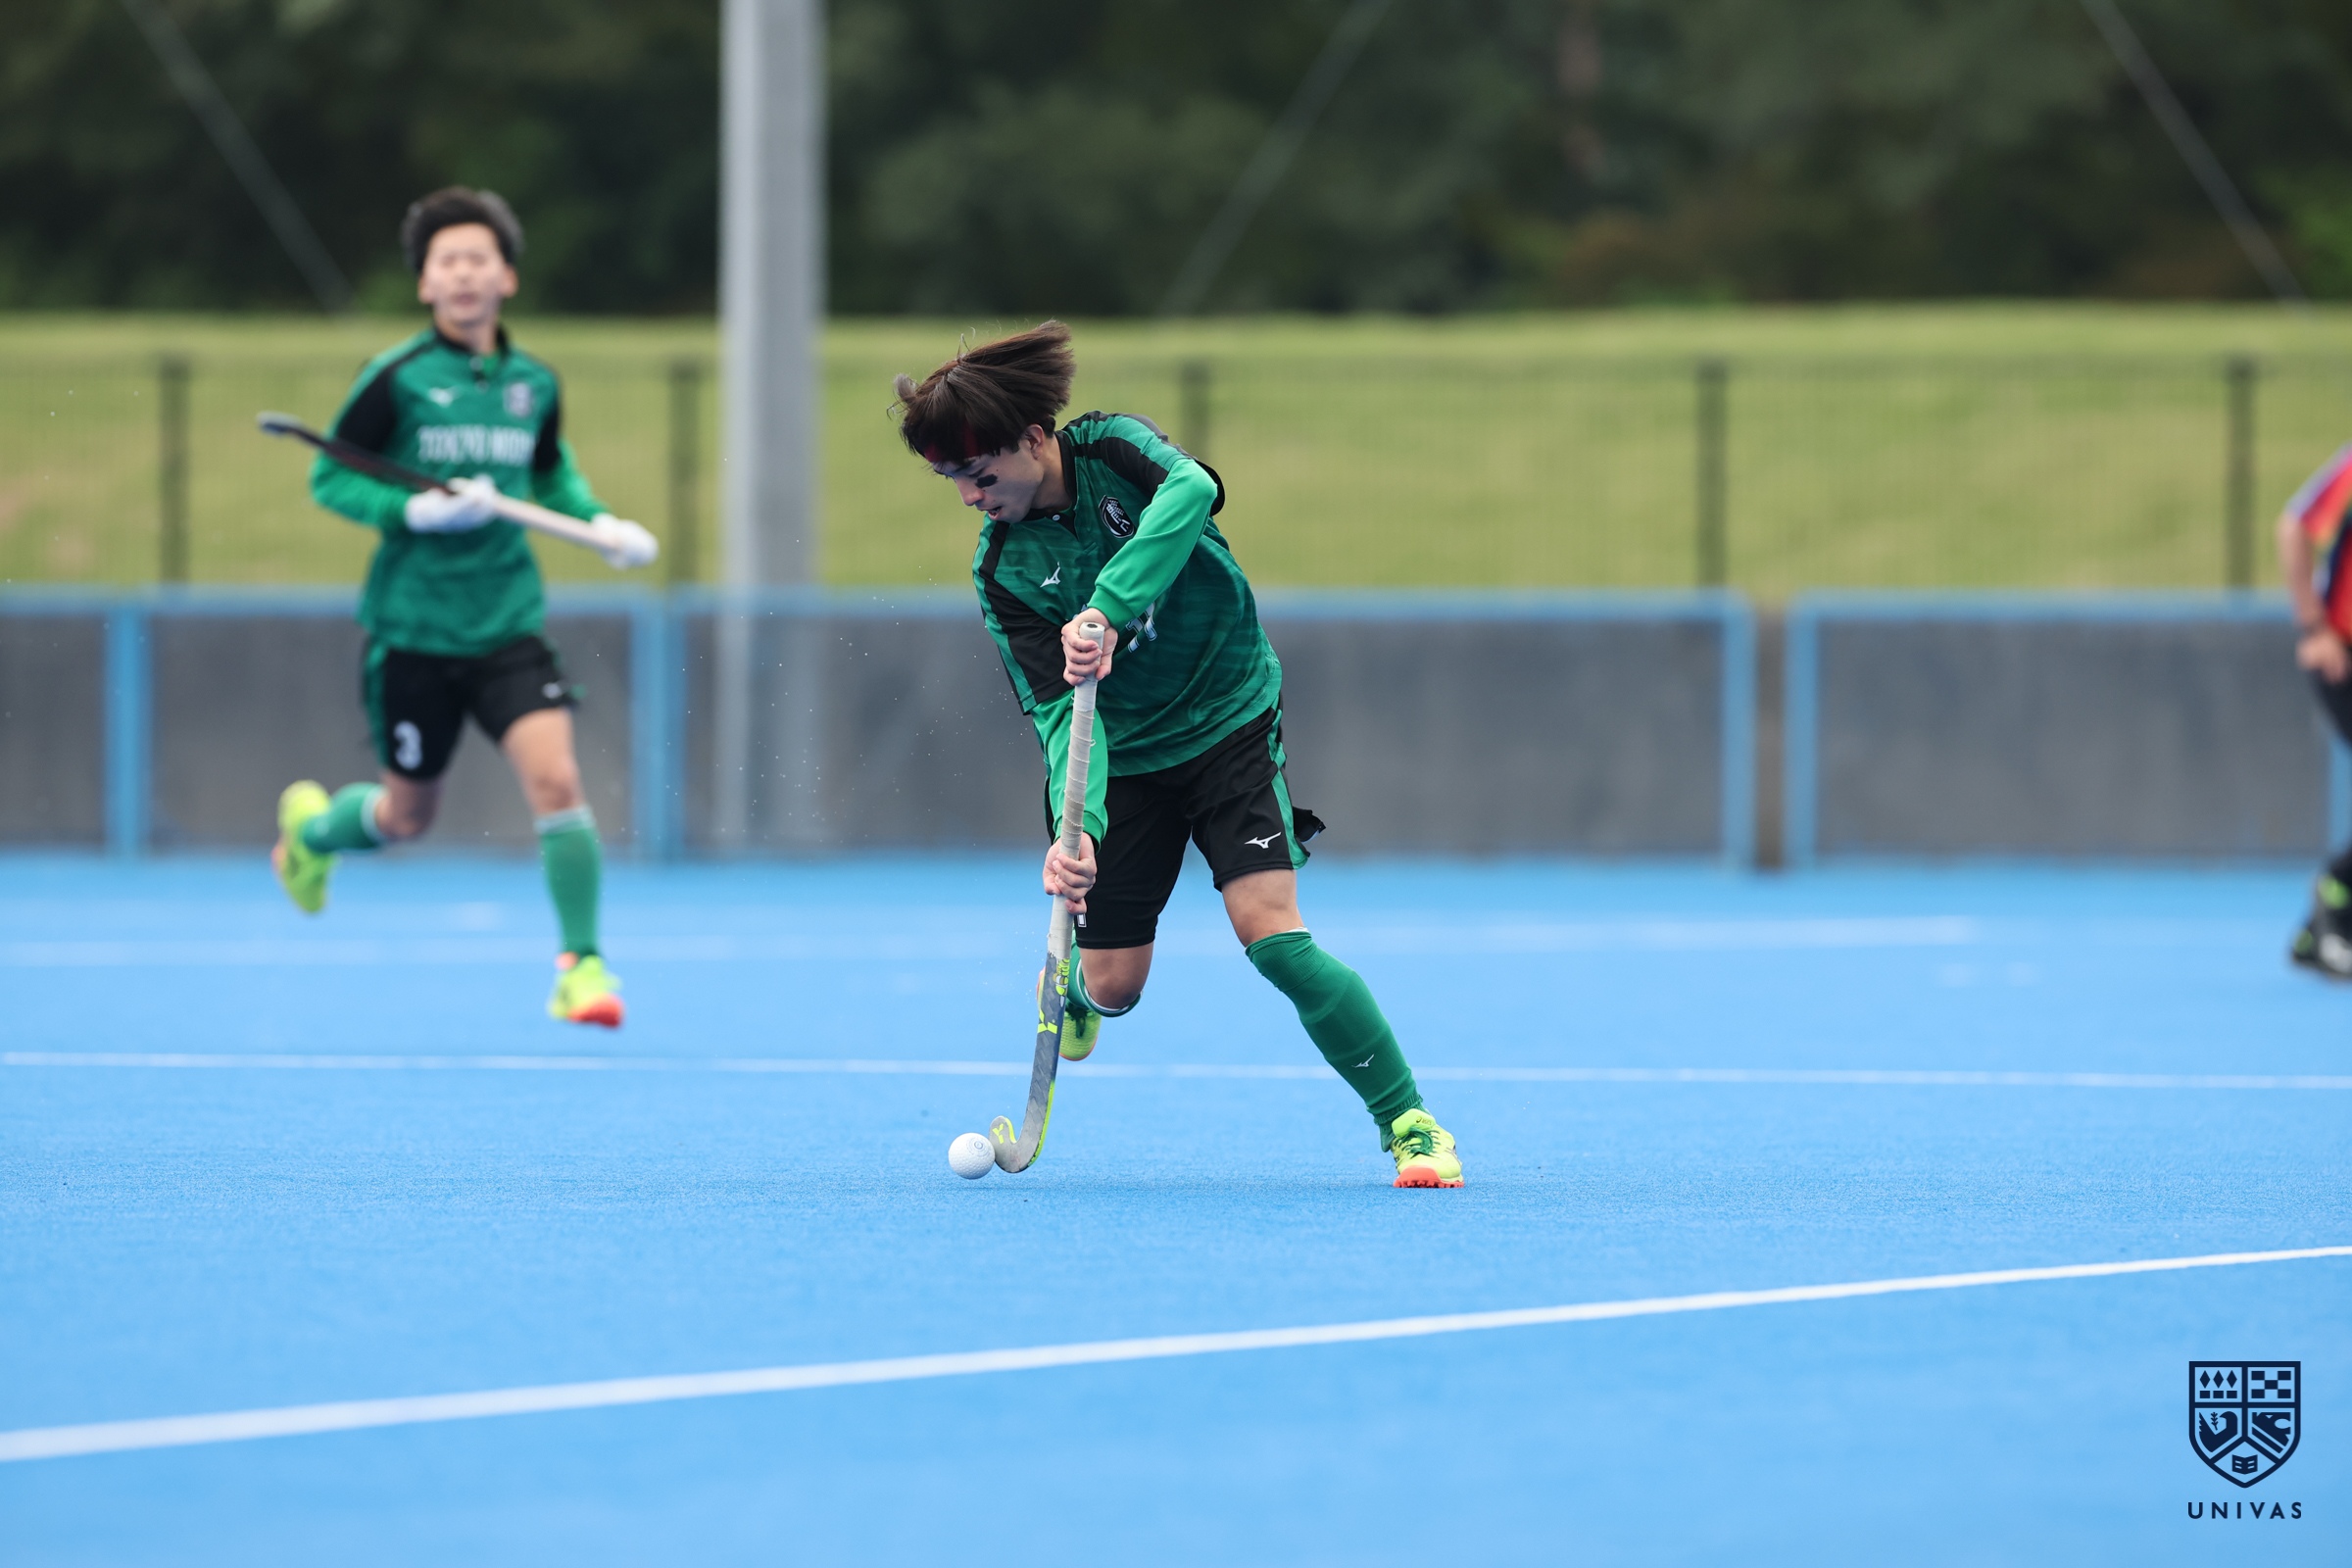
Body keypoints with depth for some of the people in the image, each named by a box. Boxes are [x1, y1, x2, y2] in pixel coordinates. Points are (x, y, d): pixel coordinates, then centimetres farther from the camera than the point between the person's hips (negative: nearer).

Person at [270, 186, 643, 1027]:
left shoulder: (534, 384, 4)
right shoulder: (396, 379, -9)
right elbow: (329, 478, -6)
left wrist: (599, 520, 1)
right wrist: (417, 509, -20)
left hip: (508, 625, 2)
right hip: (413, 628, -2)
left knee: (556, 780, -17)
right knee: (407, 816, 11)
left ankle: (582, 961, -5)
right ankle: (311, 826, 46)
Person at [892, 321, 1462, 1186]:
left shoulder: (1112, 448, -14)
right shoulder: (1002, 570, -10)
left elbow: (1191, 489, -38)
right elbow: (1059, 708, -18)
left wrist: (1105, 609, -47)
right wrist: (1076, 831, -35)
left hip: (1229, 725, -2)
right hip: (1124, 758, 2)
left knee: (1272, 935, -19)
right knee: (1113, 985, 5)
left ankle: (1409, 1123, -10)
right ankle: (1071, 983, 44)